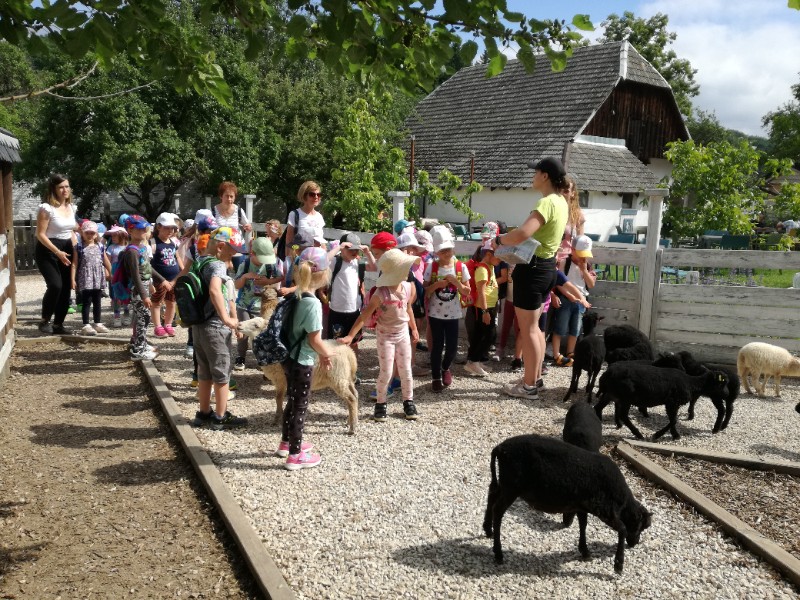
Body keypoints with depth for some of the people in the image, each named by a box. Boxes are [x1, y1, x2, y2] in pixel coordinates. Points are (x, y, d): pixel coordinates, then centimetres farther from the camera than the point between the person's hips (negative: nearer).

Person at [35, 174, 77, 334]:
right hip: (48, 250, -7)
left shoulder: (71, 207, 8)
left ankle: (58, 324, 15)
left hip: (66, 249, 7)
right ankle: (45, 321, -3)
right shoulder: (46, 208, -14)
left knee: (66, 288, 4)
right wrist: (57, 252, -21)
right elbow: (40, 234, -15)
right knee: (55, 285, -22)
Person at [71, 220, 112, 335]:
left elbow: (106, 262, 15)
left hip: (98, 278, 4)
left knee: (97, 301, 11)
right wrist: (73, 279, -10)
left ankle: (98, 324, 20)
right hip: (85, 278, -4)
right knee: (86, 302, -3)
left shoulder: (100, 247, 8)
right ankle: (86, 325, 0)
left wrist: (111, 274, 17)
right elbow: (74, 264, -5)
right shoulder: (79, 248, -2)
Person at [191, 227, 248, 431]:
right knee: (222, 374, 4)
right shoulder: (218, 265, -17)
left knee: (204, 373, 18)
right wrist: (227, 319, -32)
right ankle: (220, 418, 13)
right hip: (216, 328, -9)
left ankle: (204, 414, 28)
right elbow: (215, 290, -35)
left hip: (199, 326, 9)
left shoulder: (201, 263, 11)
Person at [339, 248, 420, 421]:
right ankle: (380, 404, 19)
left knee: (406, 370, 11)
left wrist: (414, 329, 17)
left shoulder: (409, 287, -8)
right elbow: (364, 315, -22)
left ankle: (408, 402, 27)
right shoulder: (381, 293, -24)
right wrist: (350, 336, -26)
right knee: (386, 373, 0)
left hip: (403, 333, 5)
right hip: (385, 335, -4)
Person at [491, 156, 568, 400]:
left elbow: (522, 234, -35)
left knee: (527, 329, 0)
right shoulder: (561, 202, 9)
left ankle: (529, 387, 8)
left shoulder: (546, 203, -22)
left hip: (533, 269, -10)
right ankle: (535, 378, 29)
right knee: (534, 326, 20)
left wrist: (499, 240, -15)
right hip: (547, 266, 10)